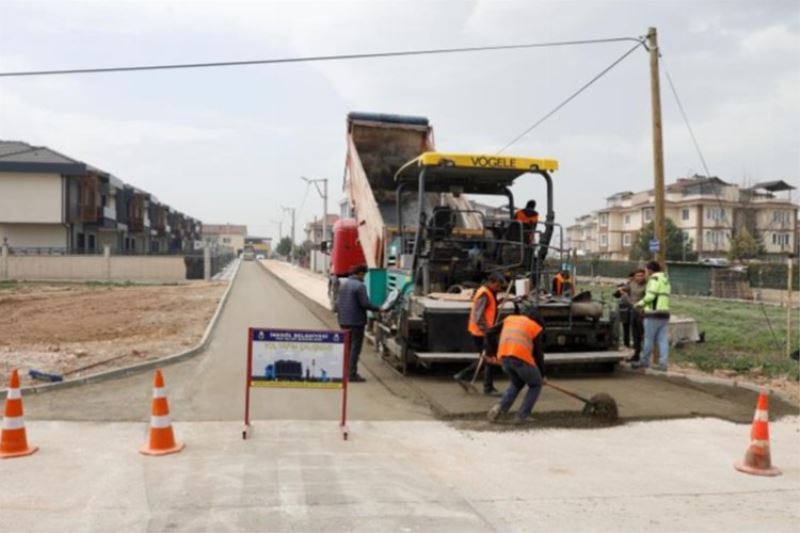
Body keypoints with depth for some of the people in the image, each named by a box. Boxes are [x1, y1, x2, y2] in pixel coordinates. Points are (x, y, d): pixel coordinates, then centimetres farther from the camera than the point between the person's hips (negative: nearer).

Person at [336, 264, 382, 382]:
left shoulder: (344, 284, 12)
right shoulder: (360, 286, -15)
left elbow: (338, 302, 16)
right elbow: (365, 304, -19)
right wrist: (378, 309, -7)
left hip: (344, 321, 8)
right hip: (356, 321, -8)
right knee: (355, 347, -3)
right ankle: (352, 374, -2)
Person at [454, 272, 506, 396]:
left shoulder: (490, 293, 13)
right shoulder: (484, 295, -18)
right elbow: (478, 317, -26)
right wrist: (487, 330, -29)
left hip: (484, 331, 10)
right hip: (481, 333, -10)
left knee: (486, 358, 17)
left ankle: (462, 376, 21)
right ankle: (488, 388, 9)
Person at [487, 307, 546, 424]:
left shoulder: (509, 319, 27)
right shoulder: (535, 327, 16)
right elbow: (538, 354, 16)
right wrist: (542, 375, 26)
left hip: (504, 356, 5)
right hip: (521, 357, -5)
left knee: (516, 383, 29)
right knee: (536, 385, 20)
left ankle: (501, 407, 8)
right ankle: (521, 416, 12)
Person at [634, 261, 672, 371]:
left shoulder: (654, 279, -9)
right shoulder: (666, 280, 19)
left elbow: (650, 296, -19)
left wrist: (641, 303, -2)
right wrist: (645, 304, 18)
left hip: (653, 314, -8)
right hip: (664, 313, 8)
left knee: (649, 339, 2)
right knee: (663, 340, 3)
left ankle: (645, 361, 11)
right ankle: (663, 364, 1)